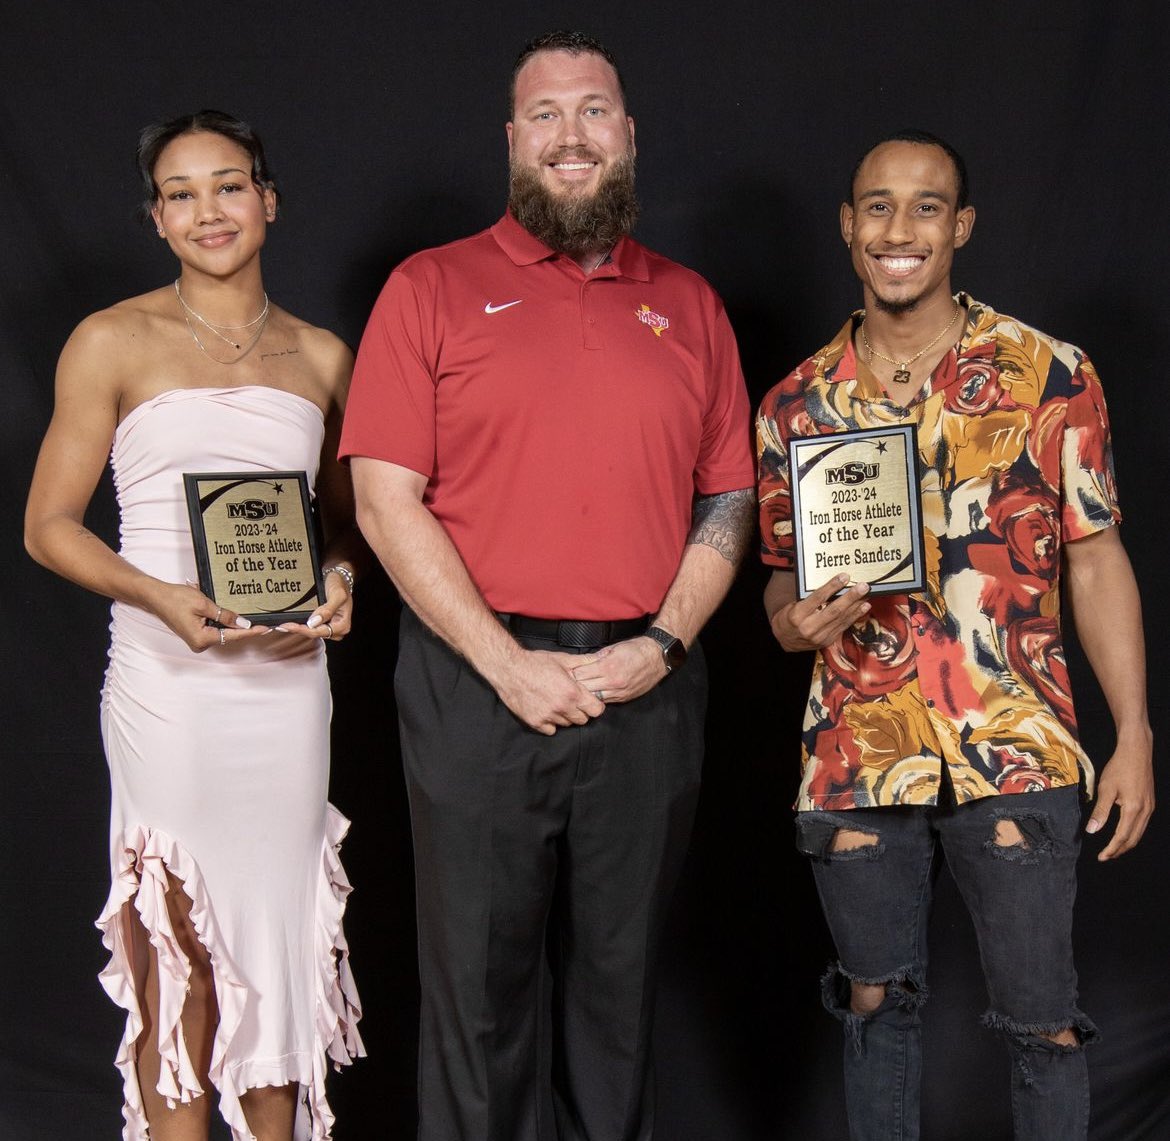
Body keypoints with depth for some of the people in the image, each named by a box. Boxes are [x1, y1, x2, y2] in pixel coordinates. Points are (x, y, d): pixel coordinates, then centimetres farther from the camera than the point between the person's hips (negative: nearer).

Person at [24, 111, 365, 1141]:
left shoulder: (321, 357, 12)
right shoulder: (115, 343, 1)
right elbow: (49, 524, 1)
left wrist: (341, 582, 0)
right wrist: (160, 596, -15)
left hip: (288, 675, 3)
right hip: (168, 676, -3)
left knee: (279, 935, 8)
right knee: (178, 949, 0)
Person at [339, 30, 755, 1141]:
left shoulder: (687, 305, 12)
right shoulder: (432, 288, 2)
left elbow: (730, 499, 11)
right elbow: (386, 500, -5)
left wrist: (664, 643, -5)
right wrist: (508, 664, -12)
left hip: (645, 689, 3)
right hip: (478, 681, -2)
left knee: (619, 973, 13)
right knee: (477, 979, 5)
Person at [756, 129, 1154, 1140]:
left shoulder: (1051, 375, -2)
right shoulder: (798, 403, 5)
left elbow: (1095, 561, 1)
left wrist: (1135, 736, -3)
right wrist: (797, 620, -10)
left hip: (1017, 755, -2)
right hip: (856, 756, 3)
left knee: (1042, 1018, 3)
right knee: (876, 1001, 15)